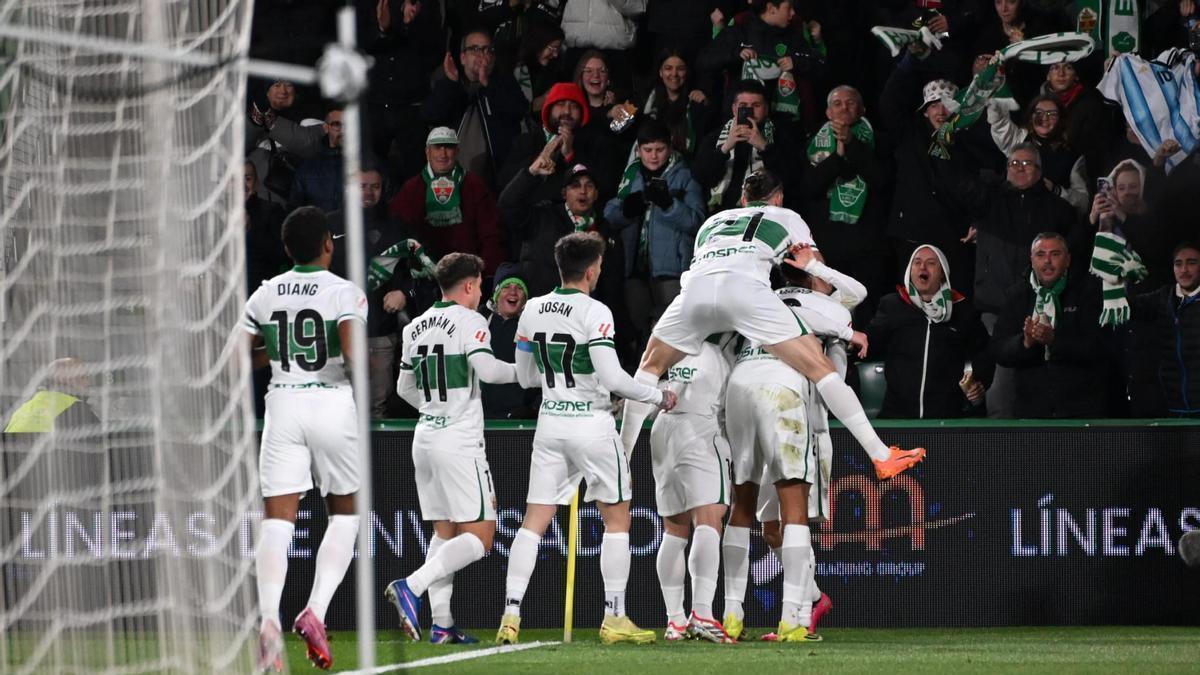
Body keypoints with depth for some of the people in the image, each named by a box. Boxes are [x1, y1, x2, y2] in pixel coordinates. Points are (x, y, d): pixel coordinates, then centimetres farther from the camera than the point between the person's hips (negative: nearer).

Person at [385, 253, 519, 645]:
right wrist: (521, 371, -2)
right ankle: (411, 587, -24)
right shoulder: (469, 321, -7)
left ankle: (441, 624, 7)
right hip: (460, 440, -8)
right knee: (478, 536, -6)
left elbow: (405, 388, 21)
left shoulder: (416, 327, 14)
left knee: (444, 532, 13)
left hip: (425, 436, 8)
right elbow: (486, 369, -22)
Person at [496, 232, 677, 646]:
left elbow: (526, 377, 13)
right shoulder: (594, 313, -14)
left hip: (550, 422, 5)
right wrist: (658, 397, -5)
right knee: (617, 518, 8)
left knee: (534, 521, 5)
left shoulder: (533, 311, 5)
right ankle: (614, 619, 6)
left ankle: (510, 615, -5)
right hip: (591, 423, -5)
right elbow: (612, 378, -18)